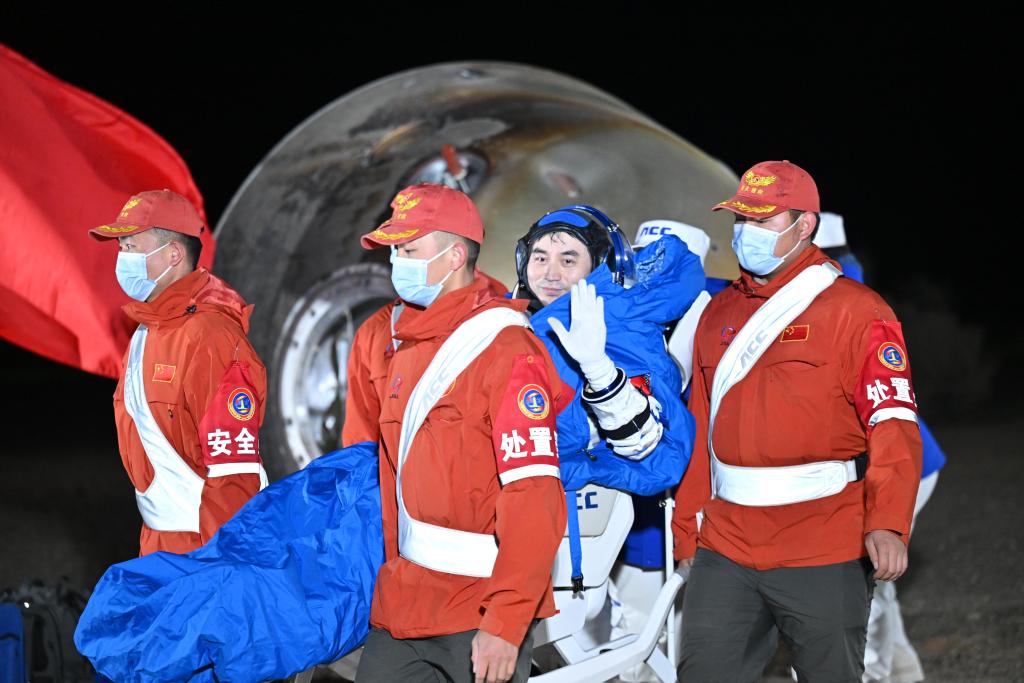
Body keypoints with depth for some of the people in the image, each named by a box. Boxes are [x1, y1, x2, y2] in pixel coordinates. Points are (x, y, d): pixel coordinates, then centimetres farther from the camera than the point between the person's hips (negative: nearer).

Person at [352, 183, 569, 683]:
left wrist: (505, 623, -23)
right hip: (402, 603, 8)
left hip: (478, 614, -8)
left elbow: (533, 501, -20)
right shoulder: (408, 346, 13)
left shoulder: (506, 351, -14)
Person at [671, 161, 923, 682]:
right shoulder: (718, 314, 14)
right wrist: (687, 524, 16)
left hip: (823, 555, -5)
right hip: (726, 547, 5)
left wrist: (886, 523, -23)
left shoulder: (854, 311, -4)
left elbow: (893, 423, -12)